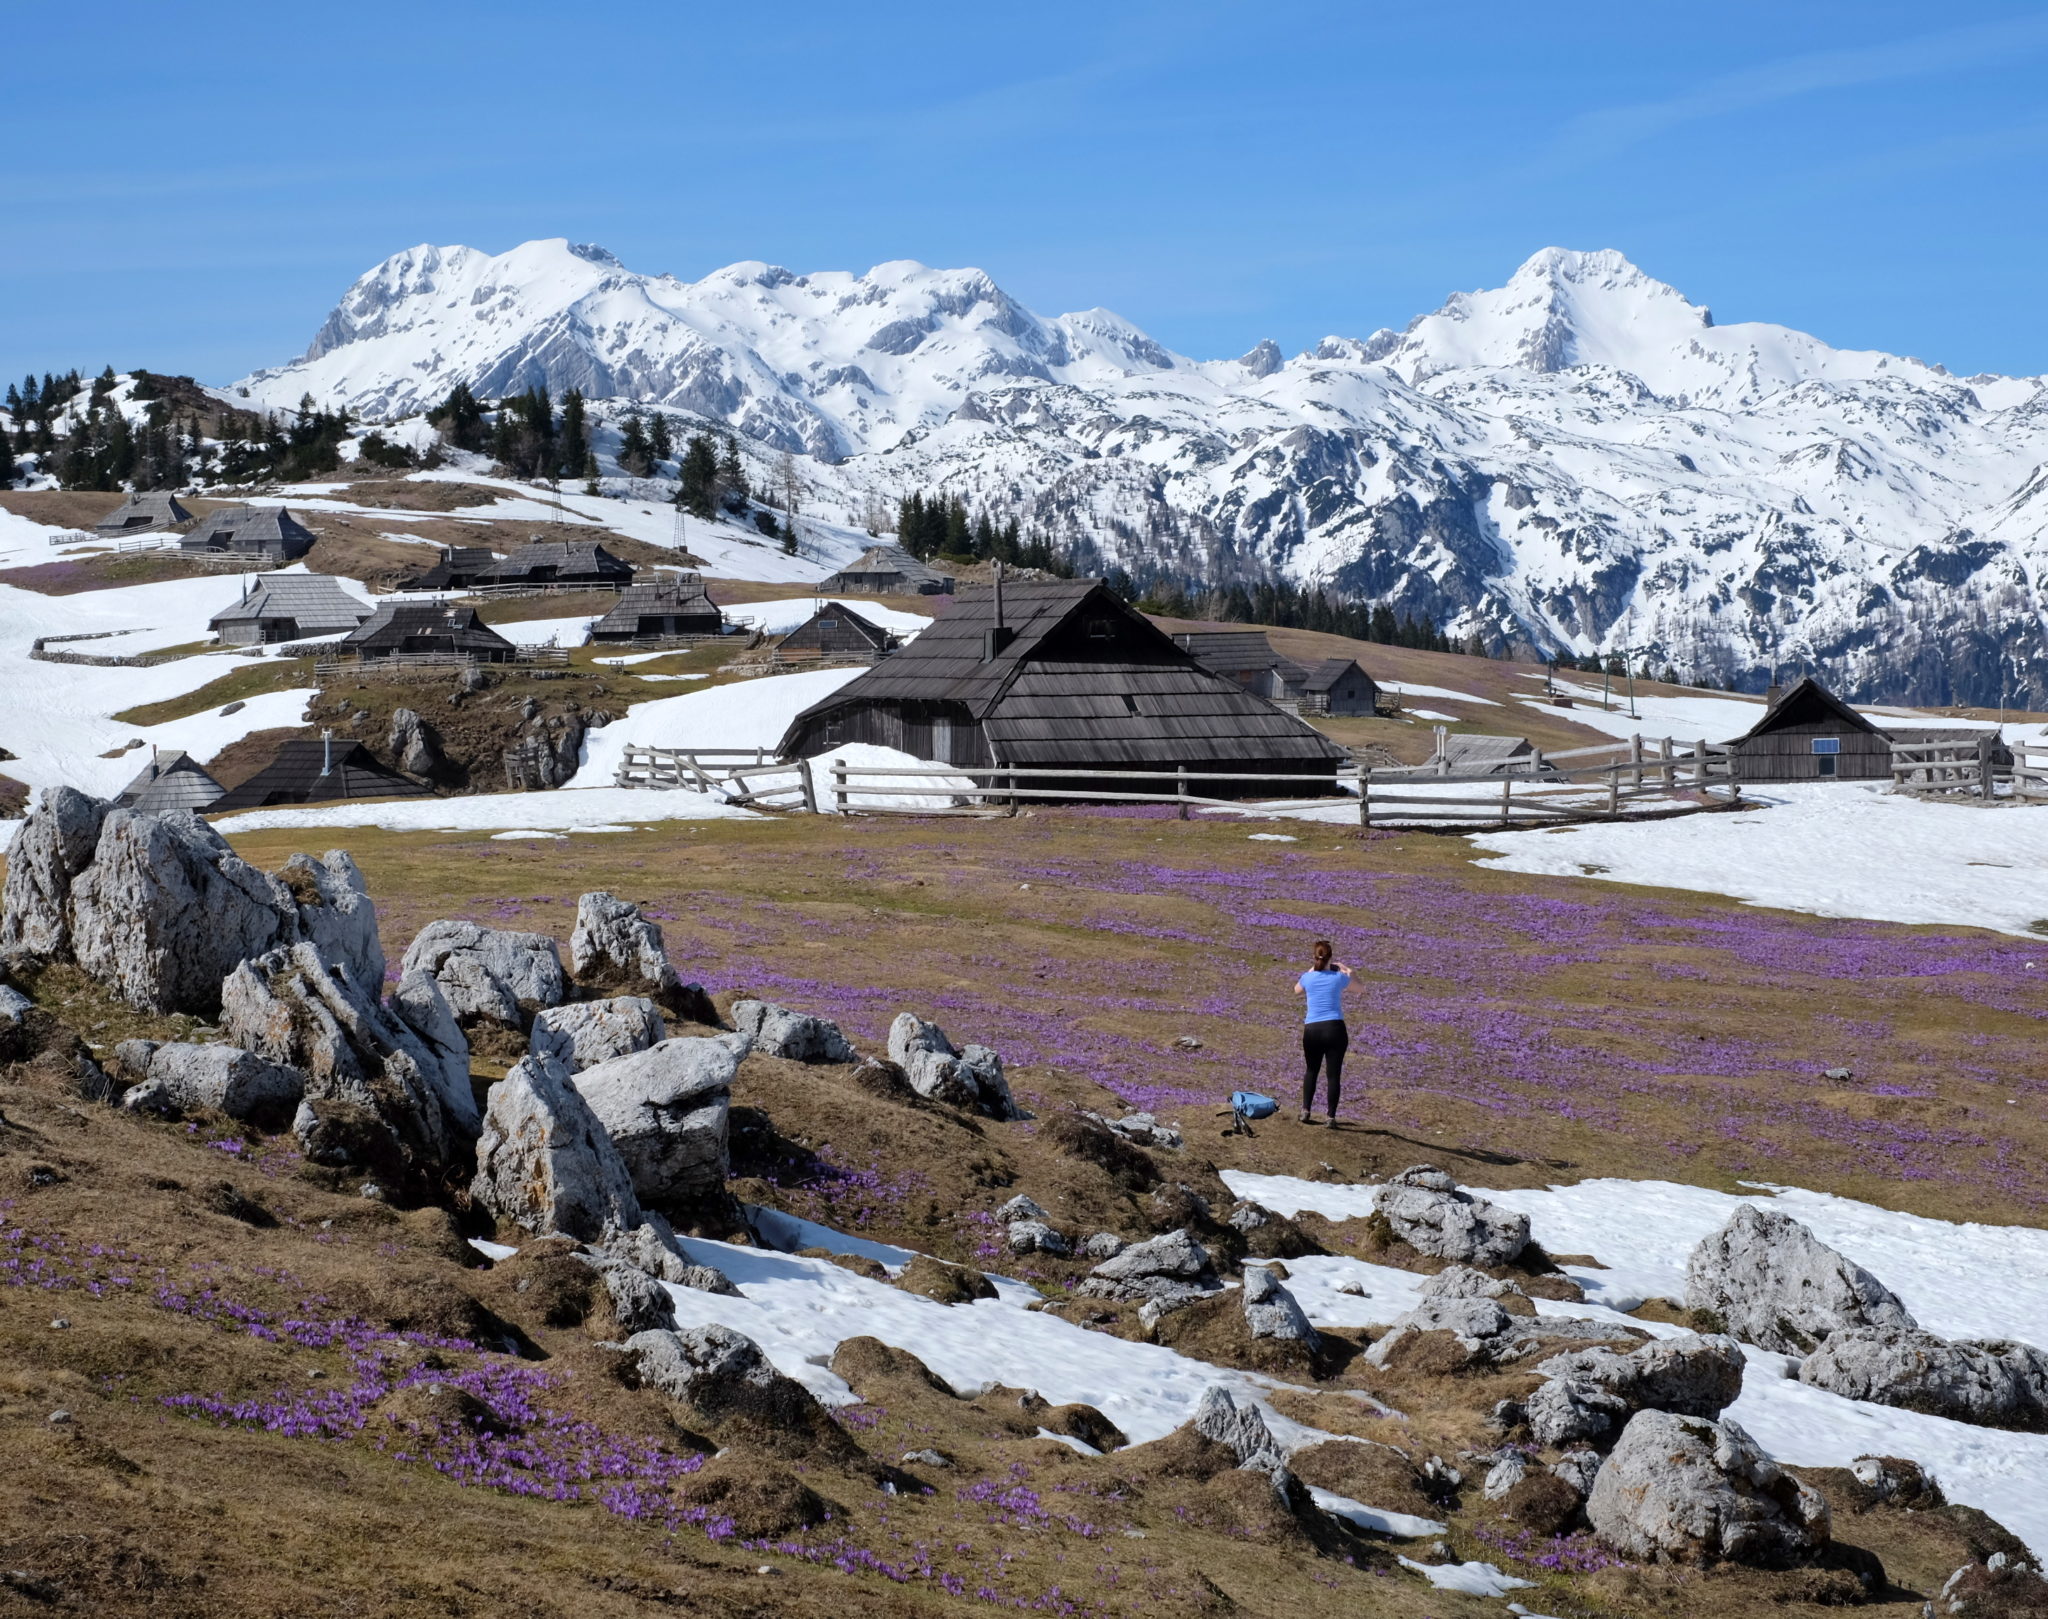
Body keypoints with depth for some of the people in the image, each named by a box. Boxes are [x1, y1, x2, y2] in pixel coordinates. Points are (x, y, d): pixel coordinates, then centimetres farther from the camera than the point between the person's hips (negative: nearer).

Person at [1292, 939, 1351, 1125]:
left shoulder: (1308, 977, 2)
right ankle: (1331, 1117, -1)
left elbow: (1297, 990, 27)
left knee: (1311, 1070, 20)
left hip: (1312, 1030, 2)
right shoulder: (1339, 978, -2)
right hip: (1335, 1028, -2)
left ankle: (1306, 1111, 11)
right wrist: (1346, 970, 31)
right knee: (1334, 1074, 2)